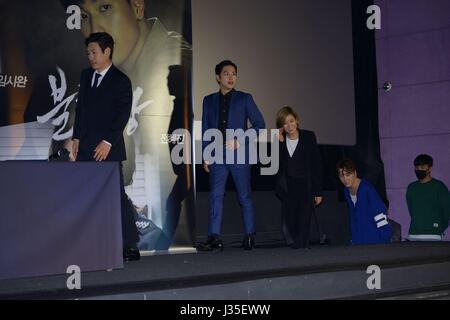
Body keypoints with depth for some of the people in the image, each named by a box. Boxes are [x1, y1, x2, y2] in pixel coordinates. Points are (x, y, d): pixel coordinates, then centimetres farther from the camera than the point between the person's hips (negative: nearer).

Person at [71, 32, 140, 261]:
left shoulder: (121, 81, -5)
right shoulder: (86, 76, 14)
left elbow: (123, 114, -11)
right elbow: (80, 108, 17)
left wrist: (107, 142, -16)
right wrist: (76, 137, 10)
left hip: (108, 149, -6)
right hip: (85, 148, 6)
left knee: (117, 196, -4)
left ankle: (130, 247, 4)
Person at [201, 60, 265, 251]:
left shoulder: (244, 99, 6)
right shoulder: (209, 101, 14)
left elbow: (259, 125, 3)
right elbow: (205, 130, 14)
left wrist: (239, 141, -8)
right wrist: (206, 156, 7)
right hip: (217, 155, 2)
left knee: (244, 196, 2)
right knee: (215, 195, -4)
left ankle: (249, 236, 10)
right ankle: (214, 237, -4)